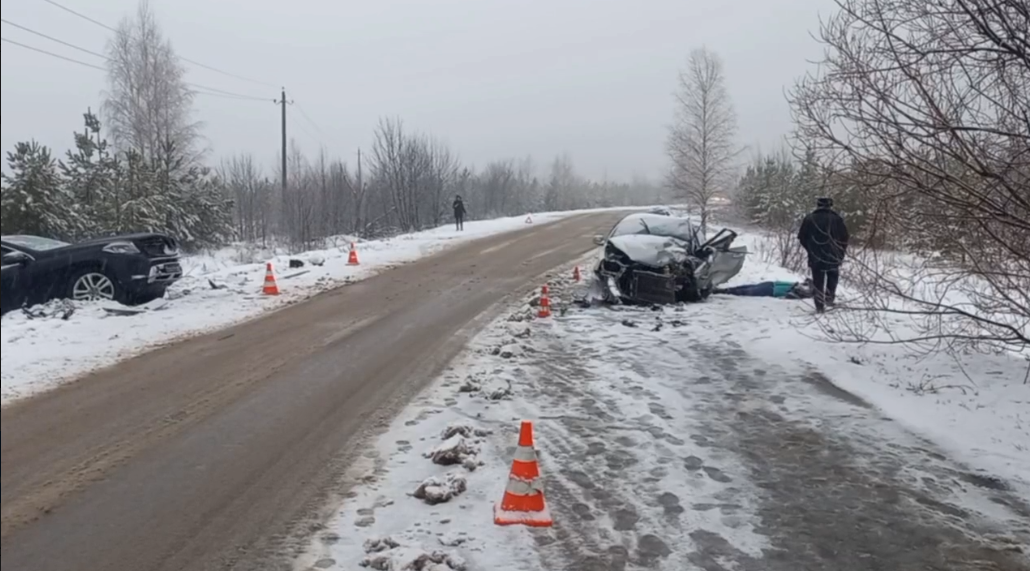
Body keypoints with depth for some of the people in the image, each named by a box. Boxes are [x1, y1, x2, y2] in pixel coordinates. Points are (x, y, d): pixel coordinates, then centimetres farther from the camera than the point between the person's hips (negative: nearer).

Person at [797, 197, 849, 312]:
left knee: (818, 281, 6)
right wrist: (841, 253, 11)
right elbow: (845, 238, -1)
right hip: (833, 256, 0)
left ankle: (820, 305, 3)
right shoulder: (837, 219, -2)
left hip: (815, 257, 0)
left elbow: (802, 238, 2)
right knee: (833, 277, 22)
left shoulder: (809, 219, -2)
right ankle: (830, 297, 9)